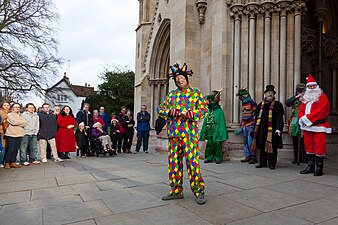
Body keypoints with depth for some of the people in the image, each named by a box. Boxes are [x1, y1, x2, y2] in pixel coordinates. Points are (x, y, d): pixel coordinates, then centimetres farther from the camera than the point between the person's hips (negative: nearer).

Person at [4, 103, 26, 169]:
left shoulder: (20, 115, 19)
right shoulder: (9, 114, 4)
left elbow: (24, 123, 4)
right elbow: (14, 122, -12)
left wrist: (17, 123, -8)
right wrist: (21, 122, 0)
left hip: (19, 134, 5)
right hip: (12, 134, -5)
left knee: (16, 149, 4)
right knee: (11, 149, -7)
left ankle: (13, 162, 10)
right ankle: (7, 163, 3)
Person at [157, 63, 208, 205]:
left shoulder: (195, 92, 6)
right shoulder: (171, 95, 16)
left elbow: (204, 108, 0)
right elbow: (160, 109, 15)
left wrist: (191, 113, -16)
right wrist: (169, 112, -6)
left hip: (189, 132, -4)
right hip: (173, 132, 5)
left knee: (192, 161, -6)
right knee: (174, 161, 7)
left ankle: (199, 191, 8)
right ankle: (176, 191, 20)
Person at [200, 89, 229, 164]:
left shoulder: (219, 111, -8)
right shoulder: (209, 111, 11)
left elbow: (221, 123, -11)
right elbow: (206, 122, 15)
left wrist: (220, 133, -16)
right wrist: (204, 132, 14)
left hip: (216, 133, -6)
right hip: (209, 133, 6)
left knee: (217, 146, 1)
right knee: (209, 145, 9)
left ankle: (218, 158, 13)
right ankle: (209, 157, 19)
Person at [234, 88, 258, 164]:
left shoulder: (252, 103, -10)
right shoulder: (243, 104, 17)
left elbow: (255, 115, -14)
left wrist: (253, 127, -18)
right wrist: (241, 127, 19)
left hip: (250, 126, -9)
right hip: (245, 126, 9)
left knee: (250, 142, -9)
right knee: (246, 142, 11)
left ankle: (254, 158, 0)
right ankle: (248, 156, 19)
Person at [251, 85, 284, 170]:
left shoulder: (277, 105, 1)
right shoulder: (261, 105, 12)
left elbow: (279, 118, -6)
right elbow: (257, 117, 13)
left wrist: (278, 129, -15)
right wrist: (256, 129, 11)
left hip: (272, 130, -4)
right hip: (262, 129, 4)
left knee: (272, 146, 1)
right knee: (262, 146, 9)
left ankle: (272, 163, 11)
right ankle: (263, 162, 20)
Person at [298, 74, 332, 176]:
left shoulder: (322, 97, -1)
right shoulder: (305, 98, 18)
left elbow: (320, 111, -14)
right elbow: (301, 110, 12)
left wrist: (307, 118, -17)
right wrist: (302, 119, -8)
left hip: (319, 126, -6)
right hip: (307, 126, 6)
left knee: (319, 147, -3)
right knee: (308, 146, 9)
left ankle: (319, 168, 6)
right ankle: (310, 167, 18)